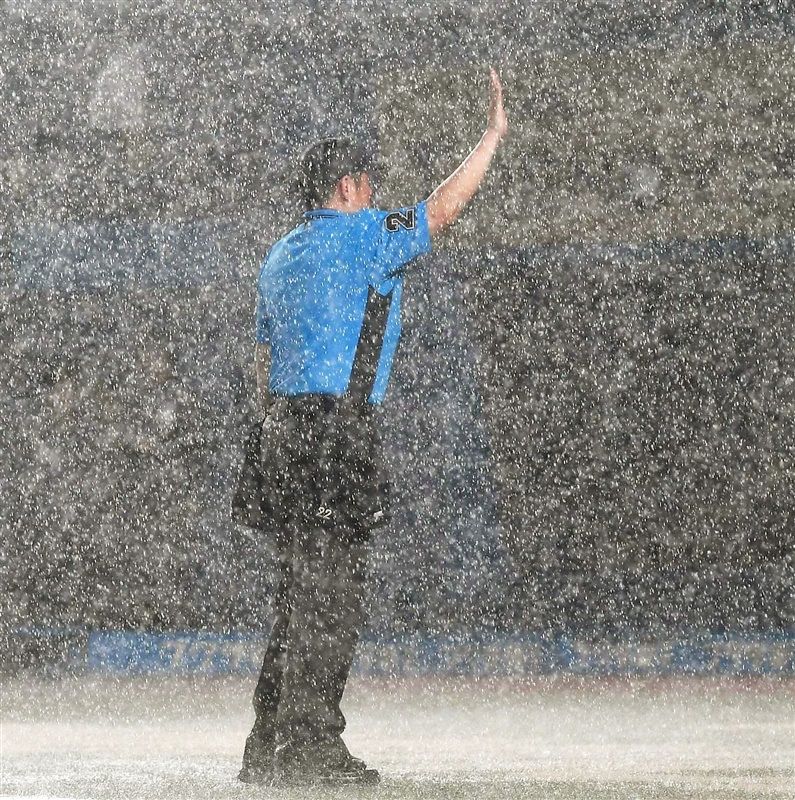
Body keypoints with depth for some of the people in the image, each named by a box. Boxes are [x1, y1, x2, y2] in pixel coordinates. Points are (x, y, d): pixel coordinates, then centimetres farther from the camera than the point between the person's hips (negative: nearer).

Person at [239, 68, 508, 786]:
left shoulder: (281, 256, 18)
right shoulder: (361, 238, -7)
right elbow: (440, 211, -6)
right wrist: (493, 136, 3)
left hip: (285, 430, 9)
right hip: (338, 437, -9)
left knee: (303, 591, 13)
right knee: (330, 594, -6)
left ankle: (270, 746, 13)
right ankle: (310, 745, -7)